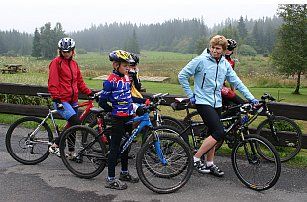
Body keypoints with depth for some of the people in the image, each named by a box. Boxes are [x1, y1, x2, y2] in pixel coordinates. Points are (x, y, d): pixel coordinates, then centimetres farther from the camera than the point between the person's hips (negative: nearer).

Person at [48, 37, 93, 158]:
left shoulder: (74, 64, 15)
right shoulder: (56, 62, -6)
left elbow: (80, 82, 19)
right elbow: (52, 83, -11)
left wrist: (89, 93, 8)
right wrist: (57, 99, -18)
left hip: (73, 100, 7)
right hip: (62, 100, -7)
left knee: (72, 126, 11)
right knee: (76, 122, -20)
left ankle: (71, 152, 25)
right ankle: (55, 146, -6)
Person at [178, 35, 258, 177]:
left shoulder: (225, 64, 8)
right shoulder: (201, 60, -10)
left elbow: (237, 82, 10)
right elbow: (182, 76, -6)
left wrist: (251, 98, 4)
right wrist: (190, 95, -5)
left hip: (217, 103, 6)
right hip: (203, 102, -6)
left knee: (213, 134, 10)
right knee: (219, 132, -15)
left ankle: (209, 164, 24)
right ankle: (196, 158, -3)